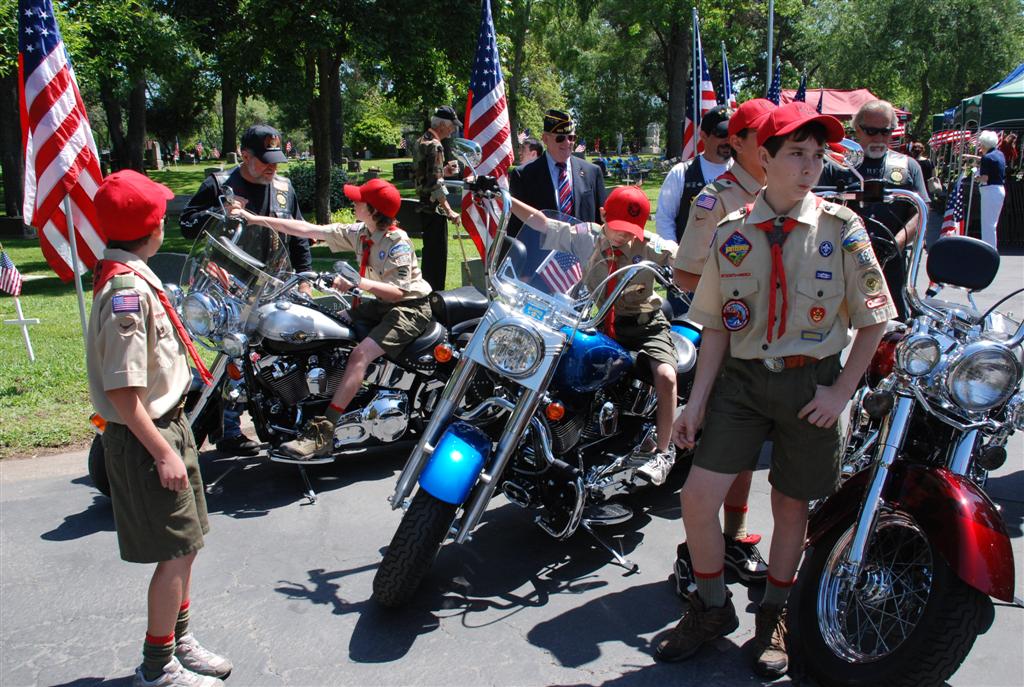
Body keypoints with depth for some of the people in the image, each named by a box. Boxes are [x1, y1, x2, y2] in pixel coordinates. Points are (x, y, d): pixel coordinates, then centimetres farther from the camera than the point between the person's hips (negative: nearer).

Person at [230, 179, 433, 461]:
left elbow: (398, 292, -24)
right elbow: (309, 230, 4)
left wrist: (361, 283, -38)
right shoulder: (360, 233, 4)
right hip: (380, 303, 9)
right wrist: (255, 219, 3)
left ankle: (322, 434, -32)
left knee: (360, 354, -28)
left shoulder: (397, 242, -19)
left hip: (410, 308, -9)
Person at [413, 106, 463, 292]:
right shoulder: (434, 145, -17)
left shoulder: (420, 142, 13)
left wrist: (443, 171, 13)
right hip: (434, 209, -10)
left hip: (424, 206, 10)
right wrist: (449, 211, -24)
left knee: (429, 254, 17)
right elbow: (435, 184, -24)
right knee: (438, 256, -4)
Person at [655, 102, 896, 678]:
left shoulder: (841, 228, -4)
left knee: (792, 503, 11)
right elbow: (717, 324, 5)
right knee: (698, 497, -6)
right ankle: (713, 609, 20)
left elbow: (874, 319, 0)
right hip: (741, 377, 2)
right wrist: (698, 399, 1)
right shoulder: (733, 231, 2)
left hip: (811, 382, -1)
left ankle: (774, 617, 35)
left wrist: (842, 391, -8)